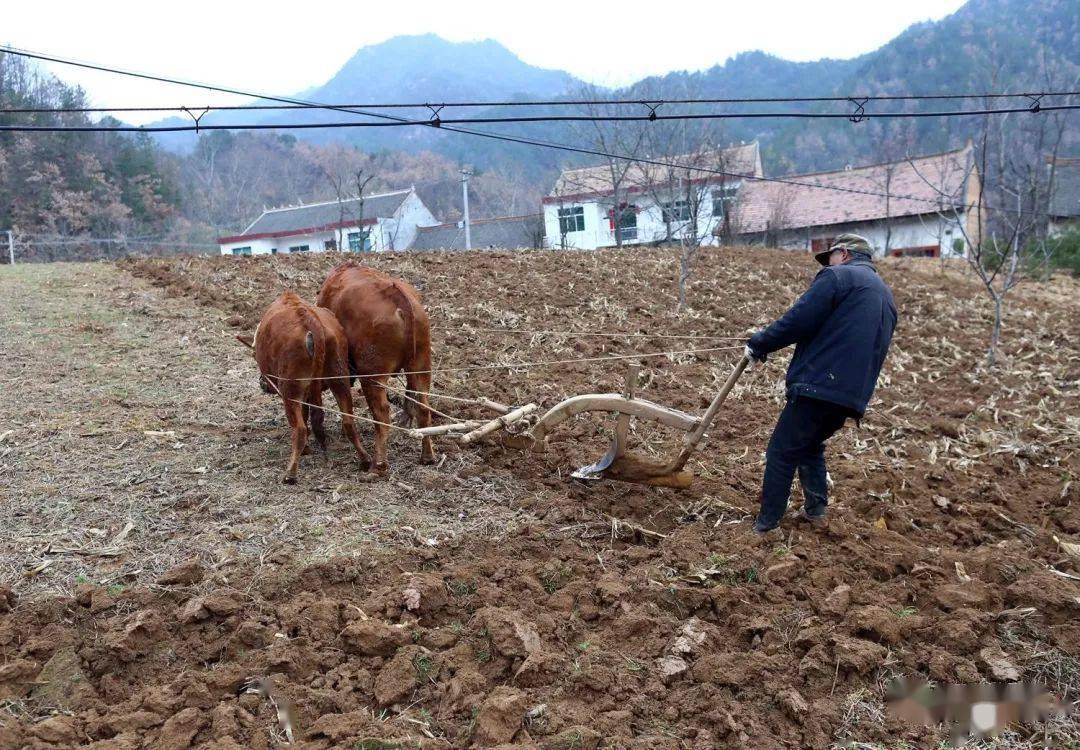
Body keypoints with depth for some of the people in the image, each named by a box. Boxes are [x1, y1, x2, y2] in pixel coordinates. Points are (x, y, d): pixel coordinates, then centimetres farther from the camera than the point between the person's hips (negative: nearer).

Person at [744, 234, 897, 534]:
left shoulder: (837, 276, -3)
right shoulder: (886, 295, 23)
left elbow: (798, 321, -12)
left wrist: (759, 344, -1)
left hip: (818, 385, -8)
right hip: (854, 394, 8)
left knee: (782, 454, 0)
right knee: (811, 447, 27)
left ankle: (766, 525, 3)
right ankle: (815, 509, 25)